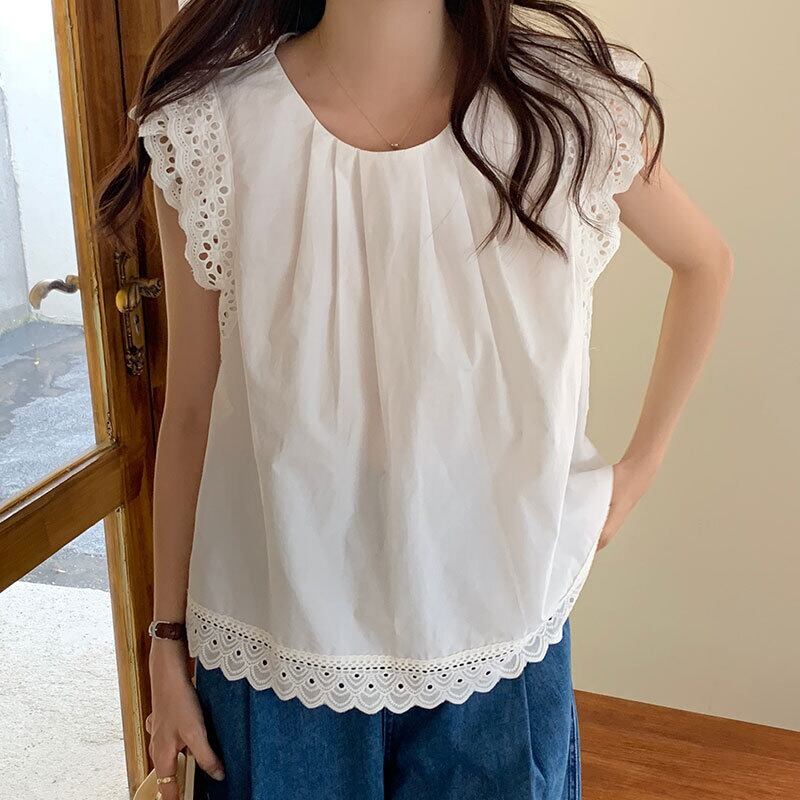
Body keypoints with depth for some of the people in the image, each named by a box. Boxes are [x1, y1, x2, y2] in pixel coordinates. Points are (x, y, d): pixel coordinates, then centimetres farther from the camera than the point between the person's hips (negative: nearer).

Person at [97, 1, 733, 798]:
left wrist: (641, 465, 6)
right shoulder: (209, 127, -13)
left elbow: (704, 261, 7)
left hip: (500, 634, 1)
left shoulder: (581, 103, -13)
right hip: (277, 644, 0)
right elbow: (191, 407, -4)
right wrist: (167, 640, 3)